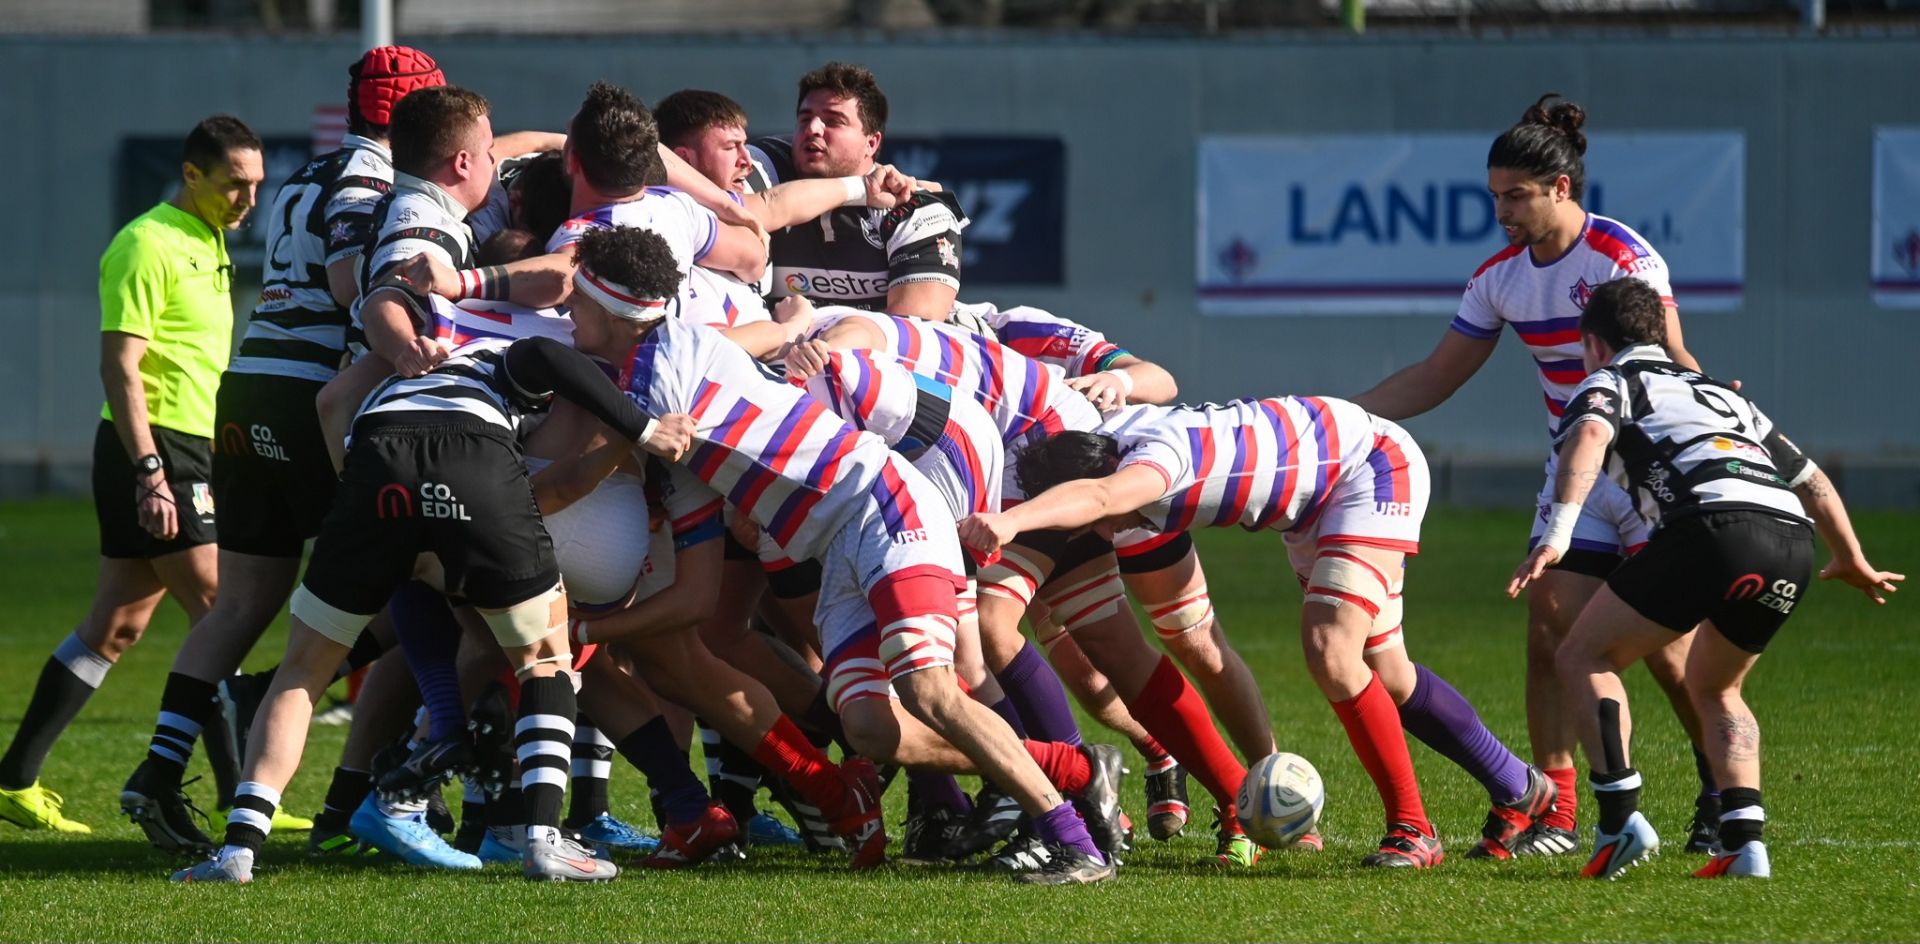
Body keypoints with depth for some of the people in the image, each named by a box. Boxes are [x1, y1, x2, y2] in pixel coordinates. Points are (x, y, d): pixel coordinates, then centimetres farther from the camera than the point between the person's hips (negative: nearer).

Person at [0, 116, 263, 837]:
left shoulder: (208, 244, 18)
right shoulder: (149, 245, -12)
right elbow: (119, 365, -18)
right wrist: (150, 470, -24)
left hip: (192, 453, 9)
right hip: (155, 449, -9)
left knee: (116, 627, 8)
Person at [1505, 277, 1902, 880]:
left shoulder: (1609, 383, 19)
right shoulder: (1720, 393, 38)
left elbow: (1590, 435, -6)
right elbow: (1812, 480, 43)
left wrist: (1557, 534, -18)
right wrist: (1853, 563, 58)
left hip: (1714, 525, -6)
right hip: (1793, 543, 6)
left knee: (1584, 659, 10)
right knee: (1714, 690, 27)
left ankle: (1621, 818, -5)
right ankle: (1745, 843, 8)